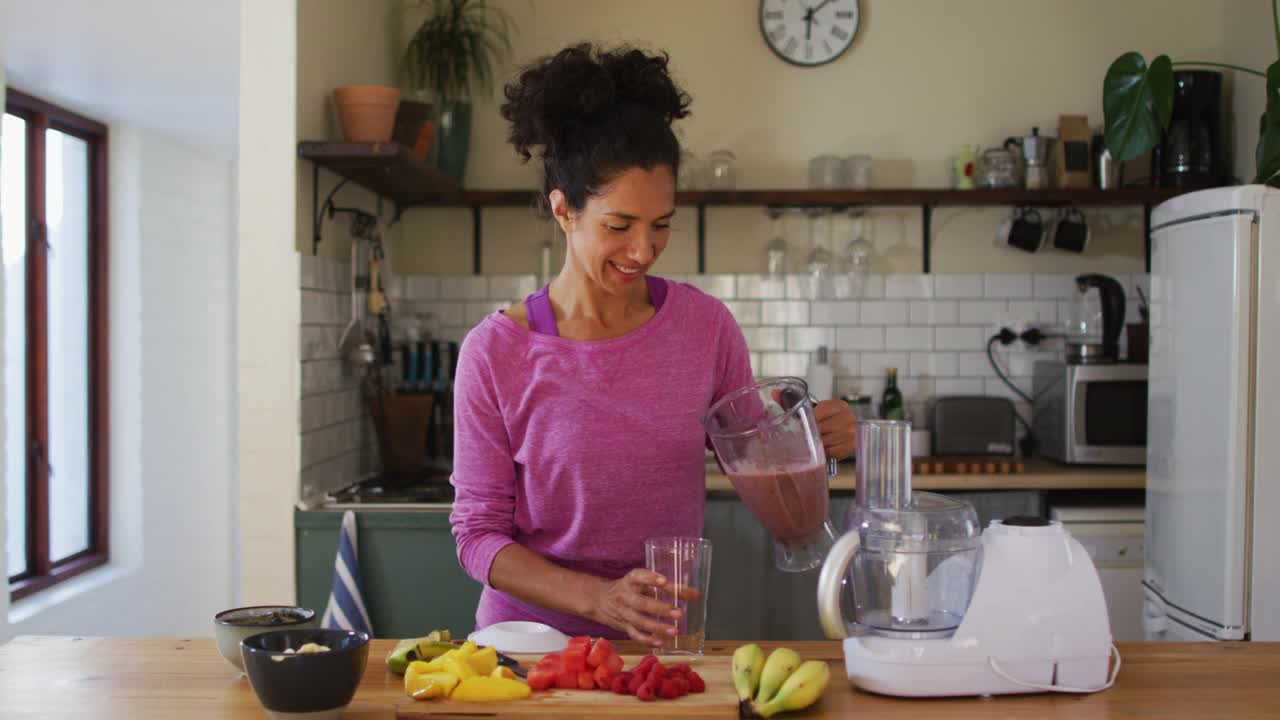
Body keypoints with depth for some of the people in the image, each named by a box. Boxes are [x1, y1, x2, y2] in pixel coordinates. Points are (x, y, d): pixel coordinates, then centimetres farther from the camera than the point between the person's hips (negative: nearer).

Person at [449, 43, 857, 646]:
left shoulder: (705, 326, 0)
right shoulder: (494, 352, -8)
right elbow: (478, 532, -5)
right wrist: (599, 598, -19)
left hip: (663, 642, 2)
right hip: (533, 634, -1)